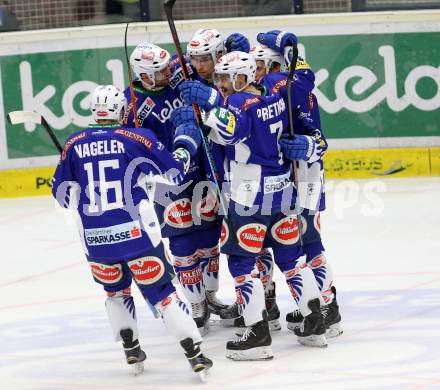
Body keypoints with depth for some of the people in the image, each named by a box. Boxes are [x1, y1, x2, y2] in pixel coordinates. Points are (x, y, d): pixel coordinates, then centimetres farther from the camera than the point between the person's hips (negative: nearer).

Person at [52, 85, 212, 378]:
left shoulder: (75, 145, 6)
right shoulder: (136, 138, -3)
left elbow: (62, 193, 13)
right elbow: (174, 171, 2)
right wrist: (186, 144, 19)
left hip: (95, 239, 3)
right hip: (136, 233, -3)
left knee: (116, 291, 26)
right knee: (162, 293, 3)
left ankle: (131, 348, 26)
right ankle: (194, 352, 1)